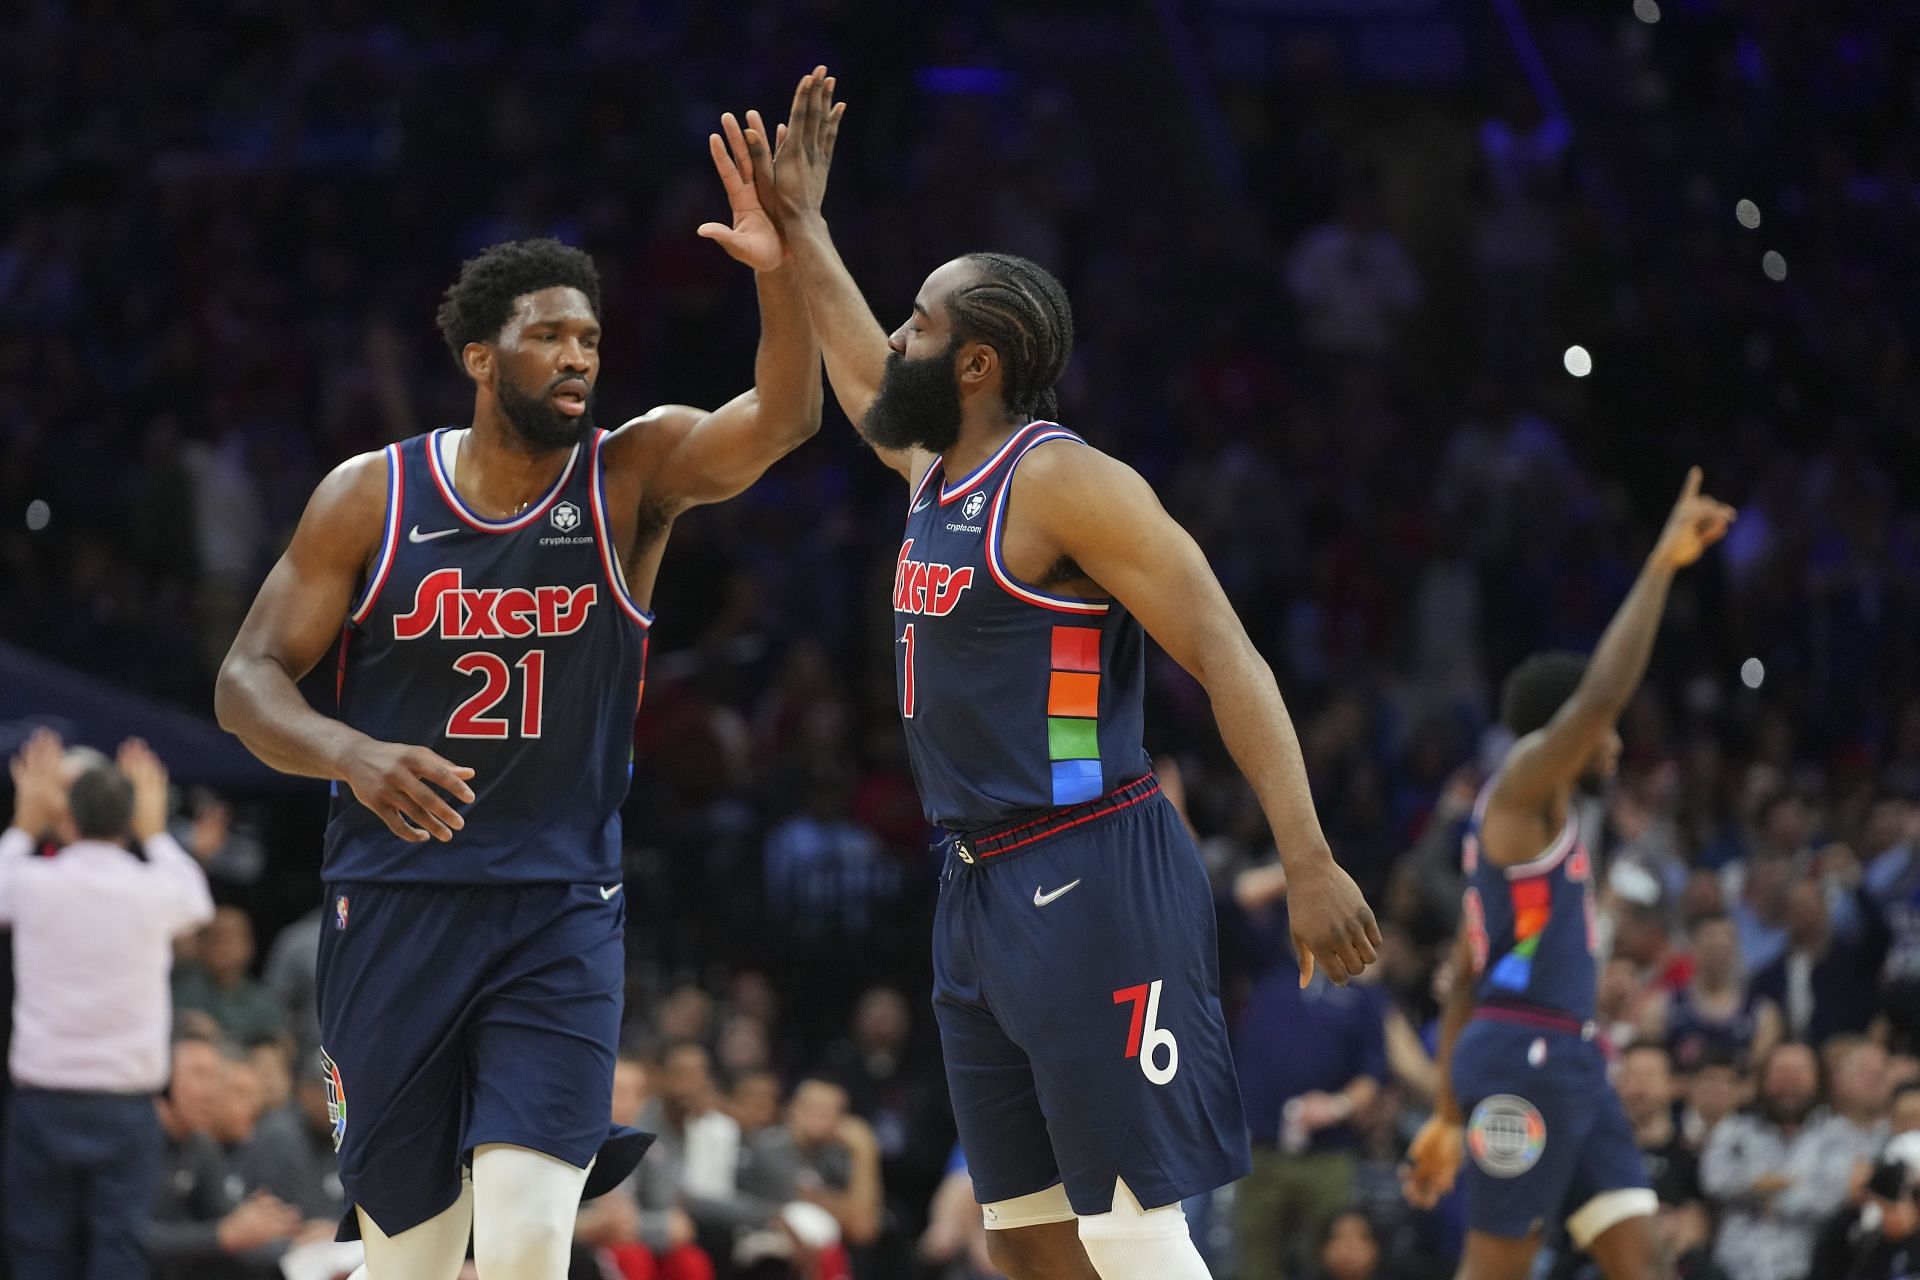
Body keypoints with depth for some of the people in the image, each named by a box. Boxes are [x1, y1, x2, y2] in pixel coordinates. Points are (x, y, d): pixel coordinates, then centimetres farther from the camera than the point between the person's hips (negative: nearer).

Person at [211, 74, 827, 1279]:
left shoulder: (633, 476, -1)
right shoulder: (371, 497, -1)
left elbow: (783, 419, -19)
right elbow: (249, 678, -2)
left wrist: (780, 266, -38)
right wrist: (356, 758, -23)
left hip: (561, 915, -1)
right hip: (395, 906, 1)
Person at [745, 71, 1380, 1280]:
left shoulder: (1065, 483, -13)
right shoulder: (936, 473, 14)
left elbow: (1226, 657, -19)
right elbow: (861, 379, 39)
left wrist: (1309, 860, -28)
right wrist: (800, 226, 39)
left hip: (1093, 885, -9)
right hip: (983, 895, 9)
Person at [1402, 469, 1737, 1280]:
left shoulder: (1544, 823, 24)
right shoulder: (1519, 787, -3)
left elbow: (1466, 979, 24)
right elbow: (1602, 692, -21)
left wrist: (1449, 1117, 24)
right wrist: (1662, 564, -18)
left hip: (1568, 1061, 10)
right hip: (1522, 1058, -10)